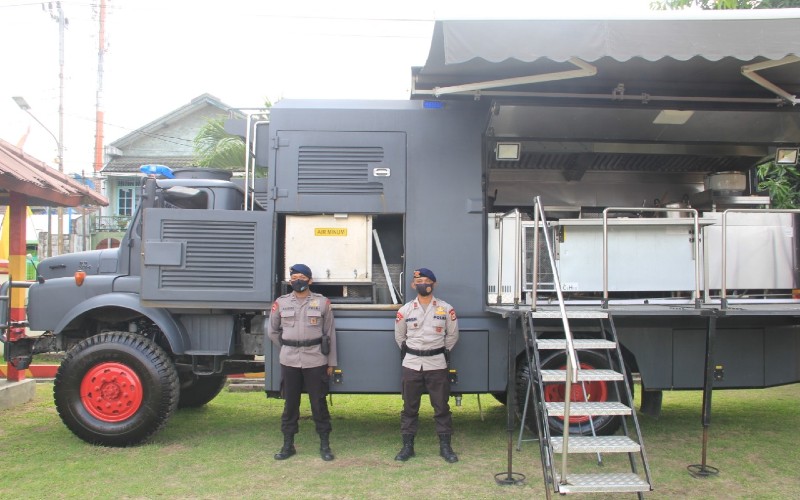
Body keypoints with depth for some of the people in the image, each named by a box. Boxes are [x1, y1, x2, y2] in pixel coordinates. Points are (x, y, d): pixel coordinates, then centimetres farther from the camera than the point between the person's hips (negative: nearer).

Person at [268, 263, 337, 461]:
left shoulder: (322, 302, 1)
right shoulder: (281, 303, 3)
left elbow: (330, 333, 3)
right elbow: (272, 331, 15)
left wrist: (331, 362, 2)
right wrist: (288, 349, 12)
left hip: (315, 361, -1)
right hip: (289, 361, 2)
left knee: (319, 404, 5)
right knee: (290, 404, 9)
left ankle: (325, 445, 15)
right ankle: (288, 445, 20)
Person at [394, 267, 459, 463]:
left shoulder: (446, 309, -2)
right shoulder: (405, 310, 1)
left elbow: (452, 335, 10)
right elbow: (399, 336, 14)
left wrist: (443, 352, 10)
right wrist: (409, 352, 11)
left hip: (437, 364, -1)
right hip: (411, 365, 1)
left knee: (441, 406, 4)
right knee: (409, 407, 7)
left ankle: (445, 446, 15)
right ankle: (407, 446, 16)